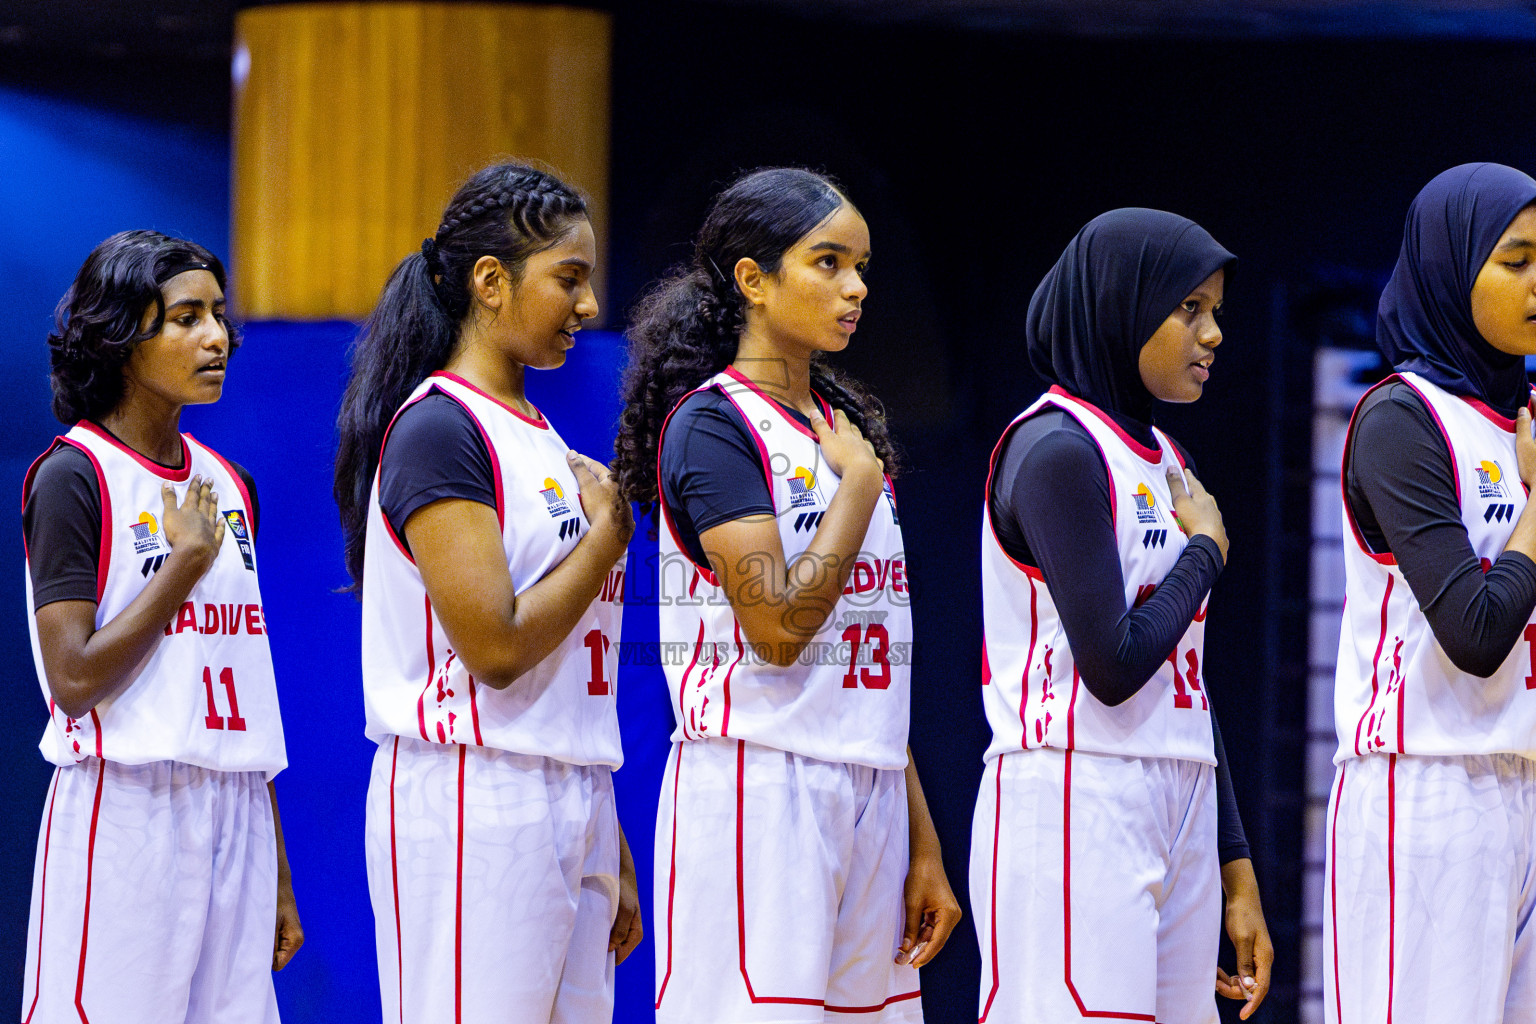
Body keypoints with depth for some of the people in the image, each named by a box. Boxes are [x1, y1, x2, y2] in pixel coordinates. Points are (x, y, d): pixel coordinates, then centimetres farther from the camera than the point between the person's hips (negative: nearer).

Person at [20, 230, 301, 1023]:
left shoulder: (228, 486, 14)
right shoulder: (73, 477, -7)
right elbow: (74, 679, -14)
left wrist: (277, 876, 14)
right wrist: (188, 561, -10)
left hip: (234, 812, 6)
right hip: (125, 813, -6)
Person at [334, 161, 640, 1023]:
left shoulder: (540, 438, 17)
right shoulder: (440, 429, -10)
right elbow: (496, 646, -19)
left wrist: (614, 858, 17)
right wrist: (611, 530, -5)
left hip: (571, 811, 8)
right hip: (474, 807, -8)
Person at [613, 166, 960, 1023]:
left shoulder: (845, 428, 16)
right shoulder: (711, 424, -7)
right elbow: (778, 625, -18)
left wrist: (922, 846, 14)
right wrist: (861, 484, -7)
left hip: (869, 793, 8)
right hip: (757, 787, -7)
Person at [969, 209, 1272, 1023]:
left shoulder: (1164, 462, 18)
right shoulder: (1057, 450, -9)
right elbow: (1113, 667, -17)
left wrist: (1235, 872, 18)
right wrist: (1206, 550, -1)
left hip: (1178, 814, 8)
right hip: (1077, 803, -8)